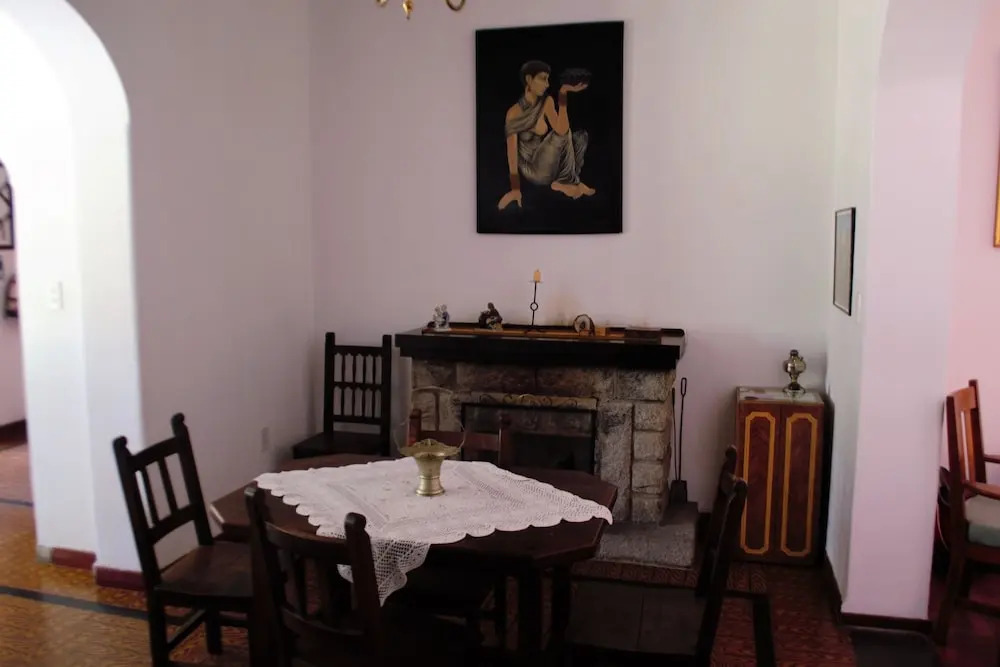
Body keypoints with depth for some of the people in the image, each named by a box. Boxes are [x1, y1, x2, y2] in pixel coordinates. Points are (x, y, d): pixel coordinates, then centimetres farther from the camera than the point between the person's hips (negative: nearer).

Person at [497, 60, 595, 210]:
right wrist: (515, 189, -23)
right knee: (564, 134, -24)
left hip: (550, 166, 5)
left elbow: (561, 129, -20)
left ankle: (564, 182, -7)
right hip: (534, 171, -5)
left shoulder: (547, 102, -3)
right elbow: (512, 150, -16)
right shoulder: (514, 113, -12)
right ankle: (572, 181, -8)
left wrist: (563, 96, -28)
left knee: (581, 135, -9)